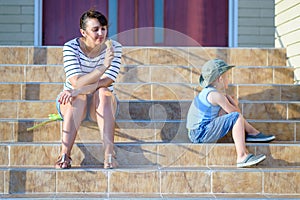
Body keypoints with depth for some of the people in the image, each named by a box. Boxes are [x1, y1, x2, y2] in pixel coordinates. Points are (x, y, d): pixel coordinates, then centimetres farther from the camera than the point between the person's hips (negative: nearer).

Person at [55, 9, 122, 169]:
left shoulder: (114, 47, -10)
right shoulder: (71, 47, -14)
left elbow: (106, 83, -22)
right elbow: (77, 83, -28)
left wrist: (76, 91, -35)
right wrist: (104, 66, -43)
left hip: (100, 107, 1)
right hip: (74, 104, -1)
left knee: (103, 93, -32)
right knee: (79, 97, -34)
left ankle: (109, 154, -44)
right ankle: (64, 155, -43)